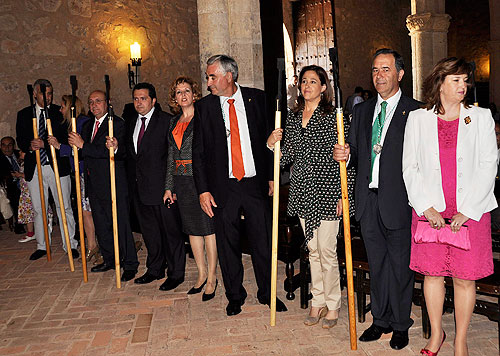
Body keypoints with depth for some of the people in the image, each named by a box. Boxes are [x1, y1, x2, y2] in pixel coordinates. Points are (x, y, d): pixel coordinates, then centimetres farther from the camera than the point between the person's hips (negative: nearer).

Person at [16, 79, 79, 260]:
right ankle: (42, 246, 24)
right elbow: (20, 140, 6)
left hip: (57, 166, -3)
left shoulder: (60, 113, 2)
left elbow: (65, 138, -6)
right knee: (38, 209, 11)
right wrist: (30, 146, -16)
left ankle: (70, 244, 10)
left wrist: (45, 144, -21)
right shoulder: (24, 114, 10)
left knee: (64, 207, 1)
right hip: (34, 168, 3)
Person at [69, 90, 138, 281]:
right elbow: (81, 153, 15)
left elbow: (113, 152, -21)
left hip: (113, 185, -8)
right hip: (94, 185, 8)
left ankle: (130, 264, 9)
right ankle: (110, 260, 30)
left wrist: (83, 145, -21)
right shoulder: (87, 125, 16)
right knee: (101, 225, 16)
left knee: (121, 224, -2)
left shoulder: (117, 123, -8)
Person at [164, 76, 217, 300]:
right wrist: (168, 187, 13)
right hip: (182, 181, 6)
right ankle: (201, 275, 25)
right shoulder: (174, 122, 14)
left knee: (208, 228, 0)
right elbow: (171, 157, 16)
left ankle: (212, 278, 13)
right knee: (192, 229, 12)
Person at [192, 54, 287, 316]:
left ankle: (268, 293, 27)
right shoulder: (204, 106, 3)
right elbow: (198, 152, 3)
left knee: (263, 241, 7)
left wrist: (271, 176, 3)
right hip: (223, 186, 0)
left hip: (256, 183, 0)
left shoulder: (257, 98, 3)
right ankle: (234, 296, 28)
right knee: (227, 243, 9)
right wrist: (203, 189, -3)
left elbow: (270, 138, 7)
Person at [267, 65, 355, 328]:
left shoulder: (334, 117, -5)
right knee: (312, 249, 13)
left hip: (326, 192, -5)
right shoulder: (292, 118, 11)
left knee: (326, 250, -2)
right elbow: (287, 157, 12)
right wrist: (272, 144, -8)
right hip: (302, 192, 5)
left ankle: (332, 305, 17)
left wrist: (344, 194, -10)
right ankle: (318, 301, 27)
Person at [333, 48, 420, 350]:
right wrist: (346, 155, -7)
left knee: (400, 264, 8)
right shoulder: (362, 110, 13)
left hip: (398, 200, -5)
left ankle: (400, 324, 26)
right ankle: (381, 320, 32)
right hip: (368, 200, 5)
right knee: (376, 264, 16)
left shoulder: (415, 111, -5)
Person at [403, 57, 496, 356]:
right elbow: (410, 168, 4)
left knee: (464, 278, 5)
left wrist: (467, 210, -9)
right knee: (432, 273, 9)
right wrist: (426, 207, -7)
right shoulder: (418, 119, 6)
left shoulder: (481, 118, 6)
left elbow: (488, 166, 0)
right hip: (429, 210, 1)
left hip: (471, 211, 0)